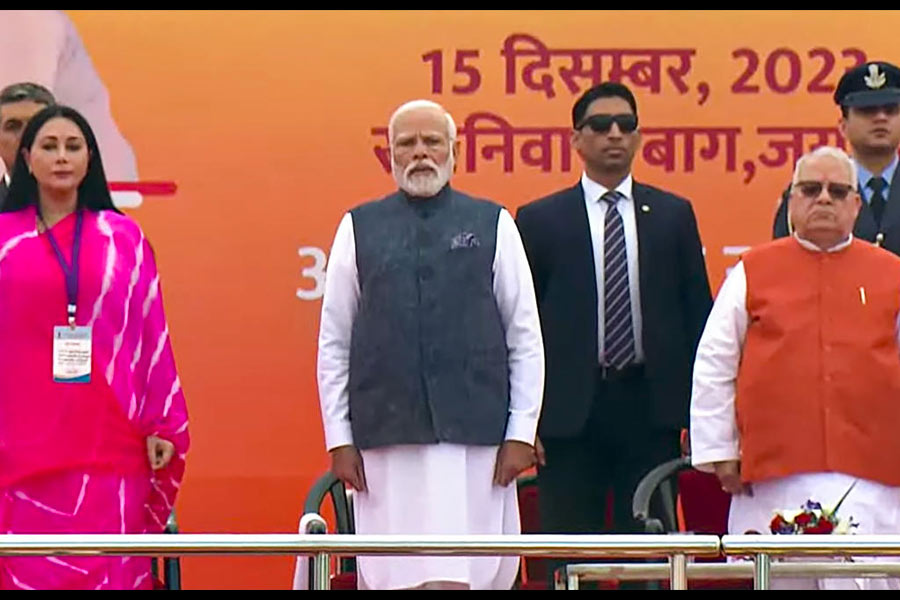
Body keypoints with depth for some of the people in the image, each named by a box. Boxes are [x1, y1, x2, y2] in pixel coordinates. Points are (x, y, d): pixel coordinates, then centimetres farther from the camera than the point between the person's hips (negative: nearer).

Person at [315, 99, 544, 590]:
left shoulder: (493, 225, 7)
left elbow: (526, 339, 6)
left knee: (472, 573, -3)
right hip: (385, 438, 1)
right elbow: (334, 343, 8)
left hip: (475, 437, 0)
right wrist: (339, 439, 2)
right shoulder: (359, 228, 8)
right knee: (391, 576, 1)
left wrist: (521, 433, 0)